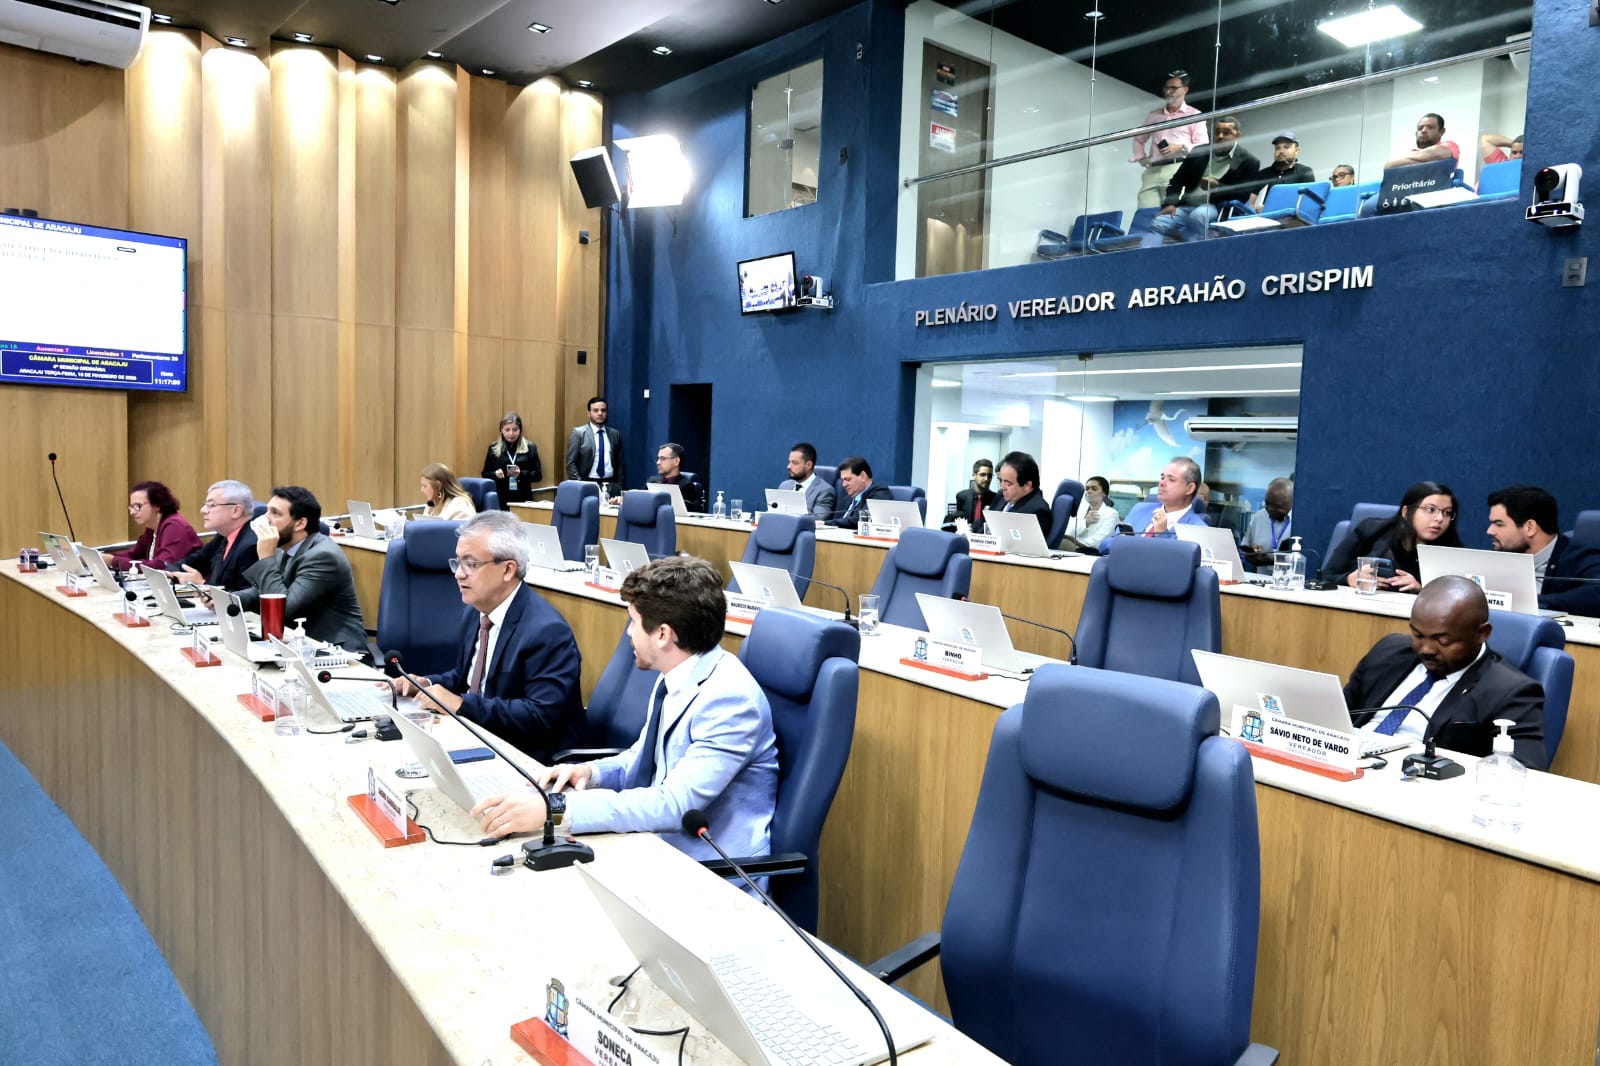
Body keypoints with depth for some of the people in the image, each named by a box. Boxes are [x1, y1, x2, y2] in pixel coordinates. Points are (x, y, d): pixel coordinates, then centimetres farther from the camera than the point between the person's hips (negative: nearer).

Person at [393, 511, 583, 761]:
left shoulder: (546, 631, -21)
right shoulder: (474, 611, 6)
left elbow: (542, 715, -25)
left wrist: (462, 704, -25)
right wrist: (427, 684, -1)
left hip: (527, 757, -8)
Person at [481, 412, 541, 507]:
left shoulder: (530, 448, 6)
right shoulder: (494, 449, 9)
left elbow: (538, 475, 3)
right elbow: (485, 474, 11)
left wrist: (521, 474, -15)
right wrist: (495, 474, -11)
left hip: (523, 499, -1)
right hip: (500, 500, 1)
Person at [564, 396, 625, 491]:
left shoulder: (615, 434, 11)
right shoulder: (579, 433, 1)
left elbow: (620, 464, 12)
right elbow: (571, 463, -3)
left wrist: (620, 487, 4)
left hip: (610, 484, 3)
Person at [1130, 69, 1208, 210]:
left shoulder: (1194, 115, 11)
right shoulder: (1154, 115, 24)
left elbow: (1203, 146, 3)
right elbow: (1138, 139, 33)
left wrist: (1181, 148, -13)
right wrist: (1141, 157, 14)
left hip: (1177, 169, -4)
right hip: (1152, 171, 4)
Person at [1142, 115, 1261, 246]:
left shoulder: (1248, 162, 6)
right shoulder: (1199, 153, 19)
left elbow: (1244, 194, -2)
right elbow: (1178, 180, 17)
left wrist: (1217, 187, -15)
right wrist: (1169, 203, -1)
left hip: (1217, 208, -4)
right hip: (1186, 206, 4)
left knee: (1198, 215, -39)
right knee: (1157, 224, -23)